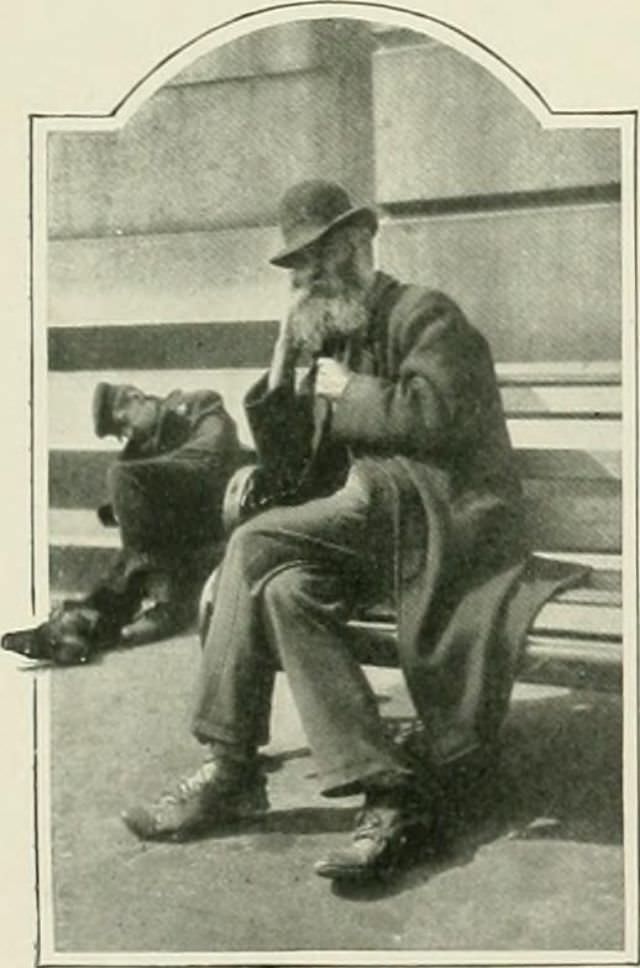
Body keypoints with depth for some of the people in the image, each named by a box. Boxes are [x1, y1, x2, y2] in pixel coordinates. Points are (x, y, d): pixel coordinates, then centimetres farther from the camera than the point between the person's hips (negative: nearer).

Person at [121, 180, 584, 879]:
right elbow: (296, 476, 14)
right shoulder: (325, 342, 19)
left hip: (445, 516, -7)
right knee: (287, 589, -24)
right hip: (366, 521, 7)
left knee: (256, 545, -24)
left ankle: (231, 772, -19)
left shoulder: (426, 315, 0)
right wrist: (282, 372, 4)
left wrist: (347, 392, -7)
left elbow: (432, 415, -20)